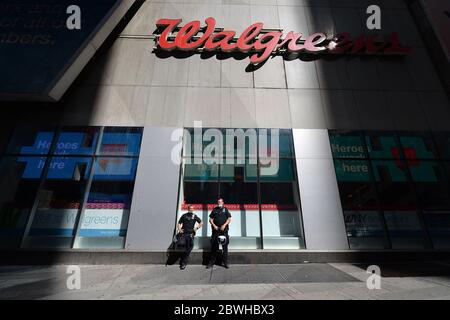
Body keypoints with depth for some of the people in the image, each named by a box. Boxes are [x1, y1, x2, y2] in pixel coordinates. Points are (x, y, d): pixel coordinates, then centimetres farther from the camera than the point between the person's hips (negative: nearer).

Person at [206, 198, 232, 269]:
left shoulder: (225, 209, 8)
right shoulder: (214, 210, 11)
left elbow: (229, 219, 3)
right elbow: (210, 219, 9)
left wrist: (224, 225, -10)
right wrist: (214, 225, -7)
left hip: (224, 229, -1)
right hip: (215, 229, 1)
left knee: (225, 246, 2)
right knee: (214, 246, 4)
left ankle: (225, 262, 10)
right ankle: (212, 262, 14)